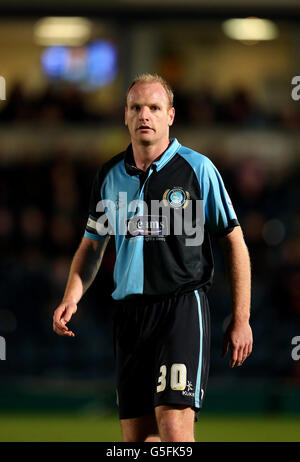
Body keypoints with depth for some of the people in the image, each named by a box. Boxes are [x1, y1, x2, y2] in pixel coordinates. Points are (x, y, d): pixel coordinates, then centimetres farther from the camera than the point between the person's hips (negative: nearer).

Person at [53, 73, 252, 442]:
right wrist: (71, 298, 3)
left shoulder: (197, 169, -1)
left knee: (173, 427, -18)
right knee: (136, 434, 3)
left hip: (182, 306, -5)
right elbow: (92, 246, 21)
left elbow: (234, 242, 3)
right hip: (129, 312, 5)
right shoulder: (109, 175, 11)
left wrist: (241, 319, -1)